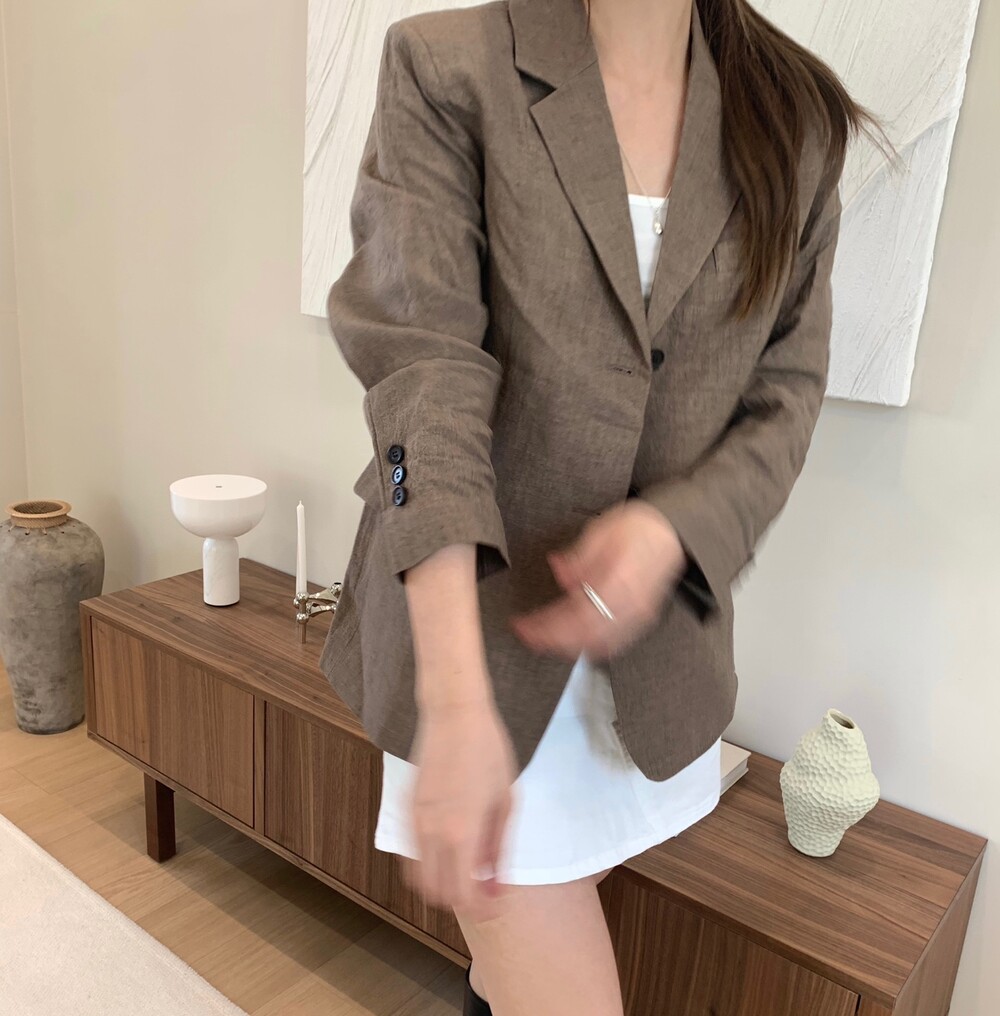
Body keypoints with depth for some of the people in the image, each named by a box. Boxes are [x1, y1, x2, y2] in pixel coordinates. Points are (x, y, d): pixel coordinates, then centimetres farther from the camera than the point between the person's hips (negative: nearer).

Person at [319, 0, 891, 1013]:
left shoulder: (796, 118, 3)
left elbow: (786, 394, 3)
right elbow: (422, 364, -19)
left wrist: (674, 525, -20)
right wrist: (456, 704, -29)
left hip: (658, 635, 4)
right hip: (476, 610, -3)